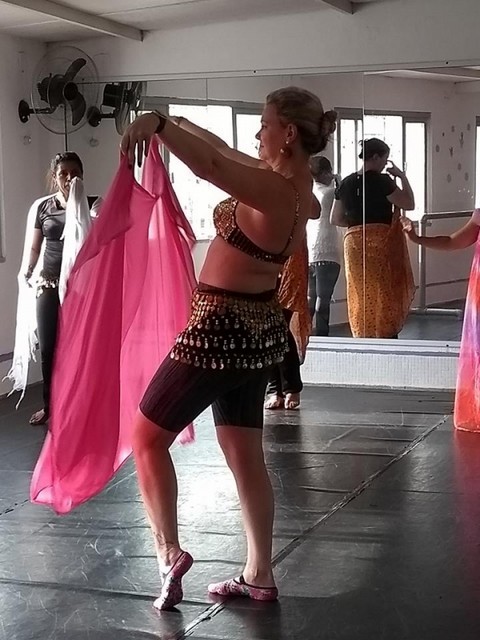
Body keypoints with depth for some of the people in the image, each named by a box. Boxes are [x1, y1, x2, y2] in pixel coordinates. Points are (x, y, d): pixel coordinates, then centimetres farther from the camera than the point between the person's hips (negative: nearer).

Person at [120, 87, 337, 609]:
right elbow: (226, 155, 18)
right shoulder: (296, 183, 5)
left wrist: (158, 124, -39)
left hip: (221, 330, -9)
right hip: (255, 329, 9)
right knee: (245, 456, 15)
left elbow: (211, 165, -41)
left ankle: (168, 552, 4)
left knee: (147, 436, 7)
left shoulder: (274, 189, -23)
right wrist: (176, 124, 17)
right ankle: (259, 576, 22)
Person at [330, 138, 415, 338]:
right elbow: (409, 204, -4)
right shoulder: (381, 181, -8)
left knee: (360, 296, 10)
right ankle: (386, 336, 1)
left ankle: (362, 336, 13)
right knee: (385, 296, 1)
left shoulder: (347, 183, 8)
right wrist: (402, 177, 4)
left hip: (353, 243, 5)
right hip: (381, 244, -5)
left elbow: (336, 219, 11)